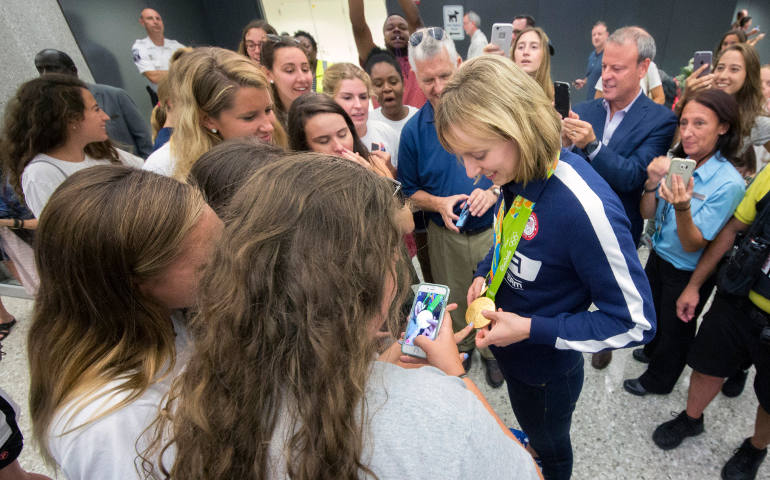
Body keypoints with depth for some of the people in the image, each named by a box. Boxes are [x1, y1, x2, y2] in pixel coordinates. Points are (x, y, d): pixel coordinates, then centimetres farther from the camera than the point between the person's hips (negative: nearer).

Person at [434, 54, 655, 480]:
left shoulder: (585, 207, -37)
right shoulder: (516, 172, -13)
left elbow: (636, 322, -27)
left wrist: (531, 329, -27)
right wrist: (483, 273, -10)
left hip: (545, 369, -6)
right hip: (507, 348, 6)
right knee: (528, 433, 34)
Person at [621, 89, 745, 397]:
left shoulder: (728, 183, -27)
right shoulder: (677, 163, -10)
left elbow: (692, 245, -25)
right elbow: (647, 214, -5)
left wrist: (682, 208, -43)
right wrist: (653, 182, -23)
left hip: (688, 274, -5)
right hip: (658, 256, 5)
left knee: (674, 329, 19)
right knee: (653, 314, 29)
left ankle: (659, 380, 45)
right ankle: (653, 351, 59)